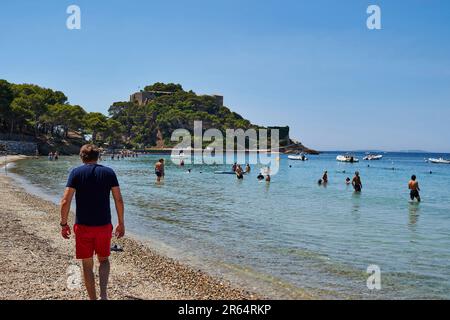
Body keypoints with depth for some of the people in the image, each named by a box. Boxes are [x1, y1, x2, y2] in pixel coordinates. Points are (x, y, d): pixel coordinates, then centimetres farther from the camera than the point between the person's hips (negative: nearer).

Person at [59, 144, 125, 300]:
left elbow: (65, 201, -9)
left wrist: (64, 224, 2)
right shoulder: (108, 172, 1)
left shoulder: (76, 173, -3)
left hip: (83, 226, -1)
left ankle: (93, 298, 19)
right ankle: (103, 294, 3)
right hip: (104, 225, 1)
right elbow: (119, 200, -2)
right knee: (104, 260, 20)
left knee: (87, 264, 13)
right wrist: (121, 223, 7)